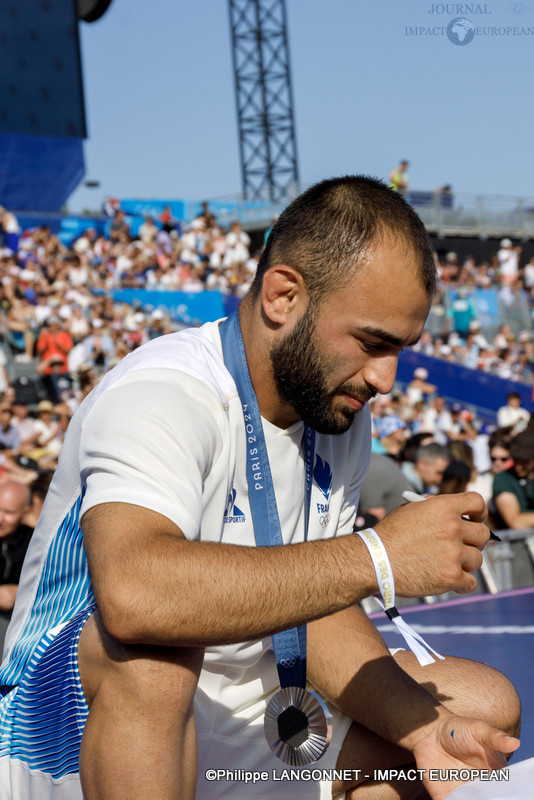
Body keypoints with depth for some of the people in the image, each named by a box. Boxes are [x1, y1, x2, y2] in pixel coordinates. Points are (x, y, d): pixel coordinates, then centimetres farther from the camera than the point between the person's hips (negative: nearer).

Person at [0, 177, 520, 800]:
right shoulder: (160, 395, -24)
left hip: (239, 734, 7)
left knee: (488, 704, 2)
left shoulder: (343, 418, 4)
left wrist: (422, 728, -12)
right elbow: (132, 594, -43)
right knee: (151, 653, -39)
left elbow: (314, 609, 5)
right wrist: (374, 557, -38)